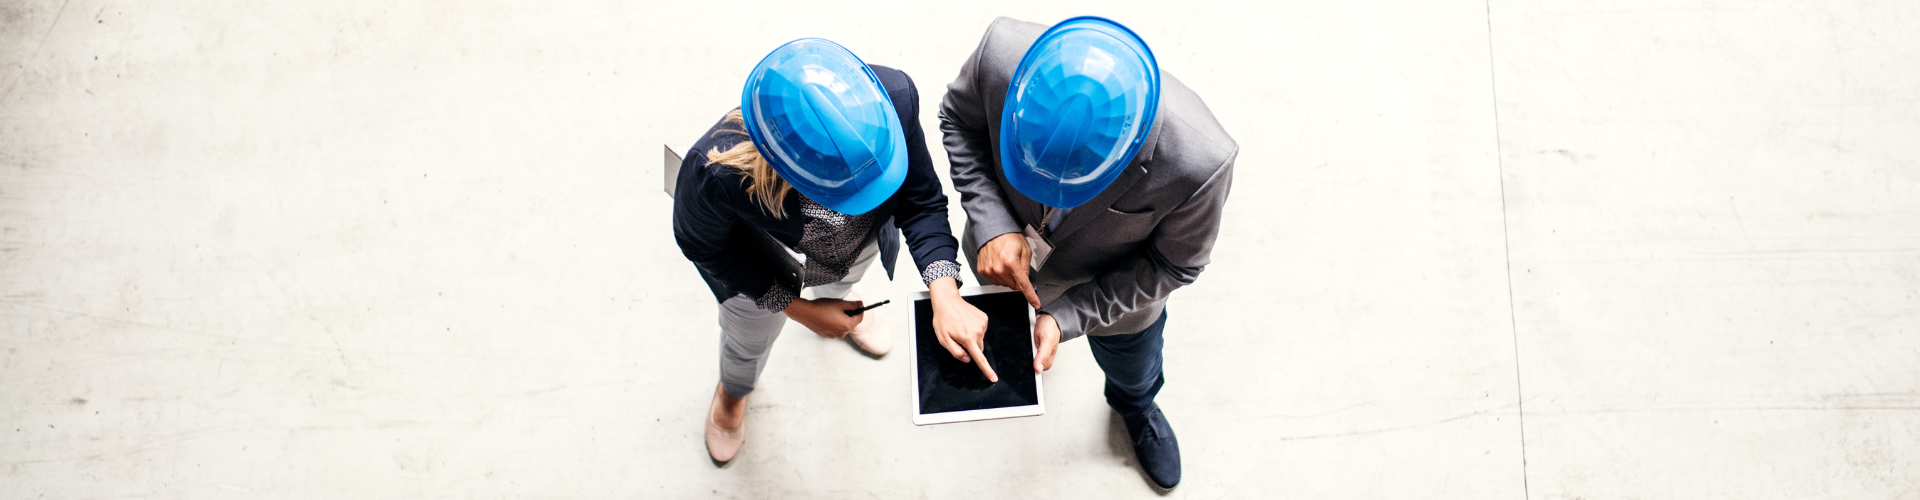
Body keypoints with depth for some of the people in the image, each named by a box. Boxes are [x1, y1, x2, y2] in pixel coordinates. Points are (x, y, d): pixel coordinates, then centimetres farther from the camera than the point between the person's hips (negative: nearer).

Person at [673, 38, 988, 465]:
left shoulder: (892, 96, -43)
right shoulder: (716, 170, -49)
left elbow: (920, 202, -25)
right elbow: (702, 245, -23)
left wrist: (945, 297, -39)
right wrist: (798, 308, -20)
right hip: (761, 267, -2)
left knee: (843, 280, 39)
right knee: (749, 341, 32)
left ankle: (835, 296, 79)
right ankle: (733, 392, 70)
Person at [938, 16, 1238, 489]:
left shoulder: (1200, 163, -45)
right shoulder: (1003, 52, -41)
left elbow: (1174, 264, -23)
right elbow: (961, 118, -17)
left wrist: (1066, 318, -30)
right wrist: (993, 225, -31)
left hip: (1112, 290, -1)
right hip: (1005, 253, 1)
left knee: (1133, 374, 34)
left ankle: (1135, 406, 71)